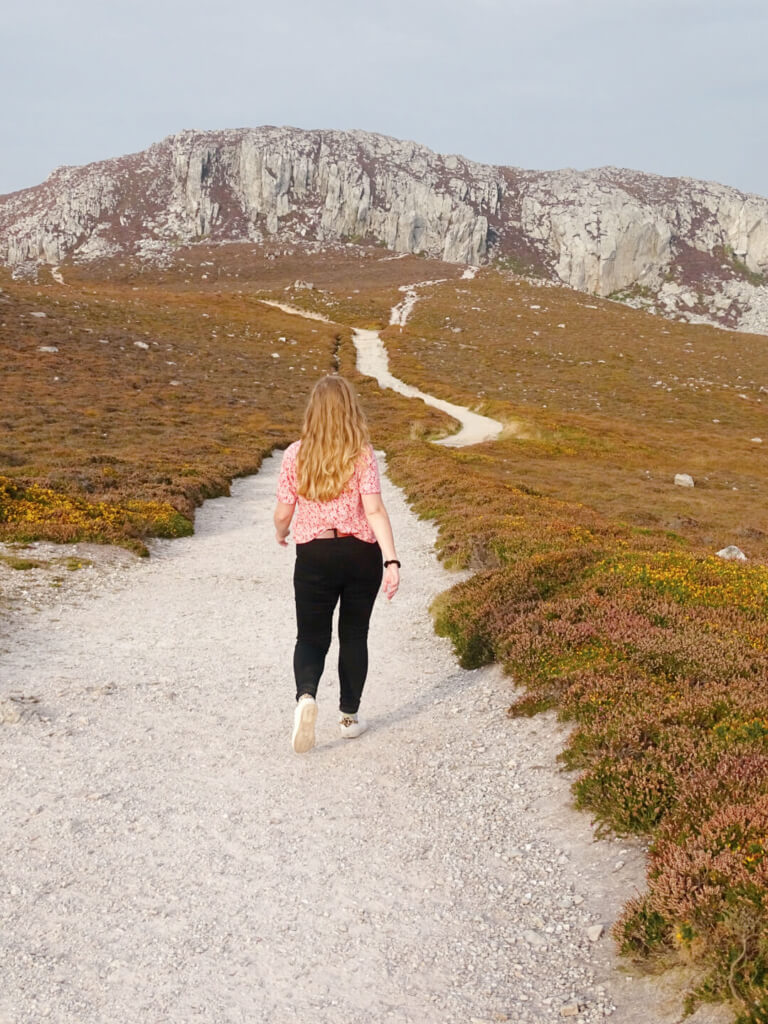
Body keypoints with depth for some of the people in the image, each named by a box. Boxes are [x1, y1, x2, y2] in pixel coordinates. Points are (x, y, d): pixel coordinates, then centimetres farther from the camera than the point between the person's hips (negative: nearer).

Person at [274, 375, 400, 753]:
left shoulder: (296, 455, -4)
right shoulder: (362, 455, -8)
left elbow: (283, 513, 0)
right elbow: (374, 510, -18)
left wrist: (280, 532, 22)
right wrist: (392, 561, -20)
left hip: (313, 556, 0)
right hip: (361, 554, 0)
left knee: (311, 636, 10)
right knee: (354, 635, 17)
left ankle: (306, 696, -18)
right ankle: (349, 716, 26)